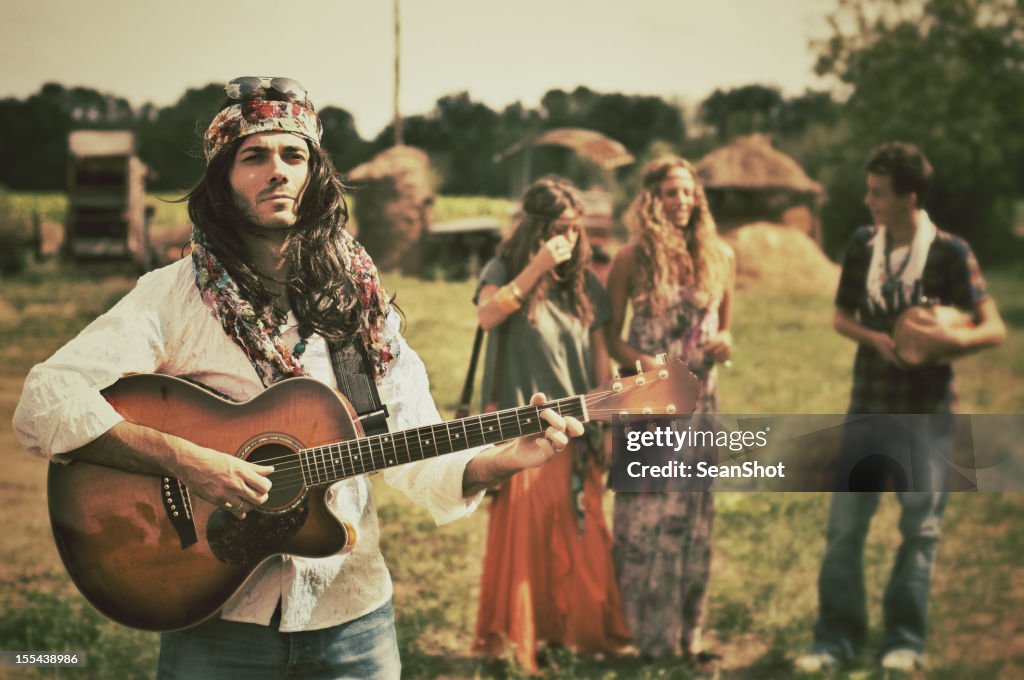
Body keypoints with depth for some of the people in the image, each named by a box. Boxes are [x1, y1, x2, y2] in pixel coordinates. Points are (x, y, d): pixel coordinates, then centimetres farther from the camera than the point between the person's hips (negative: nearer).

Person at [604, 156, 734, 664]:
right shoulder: (632, 259, -6)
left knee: (694, 516, 7)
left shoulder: (719, 256, 4)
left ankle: (687, 632, 18)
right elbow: (609, 336, -2)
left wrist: (724, 344, -6)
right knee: (645, 515, 0)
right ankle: (646, 632, 12)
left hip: (698, 399, 4)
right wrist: (643, 362, -19)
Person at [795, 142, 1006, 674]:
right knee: (844, 525, 2)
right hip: (867, 406, 3)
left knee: (920, 529, 5)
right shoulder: (862, 245, 2)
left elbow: (994, 328, -8)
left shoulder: (949, 253, -9)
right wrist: (877, 339, -9)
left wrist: (952, 338, -28)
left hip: (926, 412, -3)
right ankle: (837, 639, 12)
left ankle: (904, 641, 18)